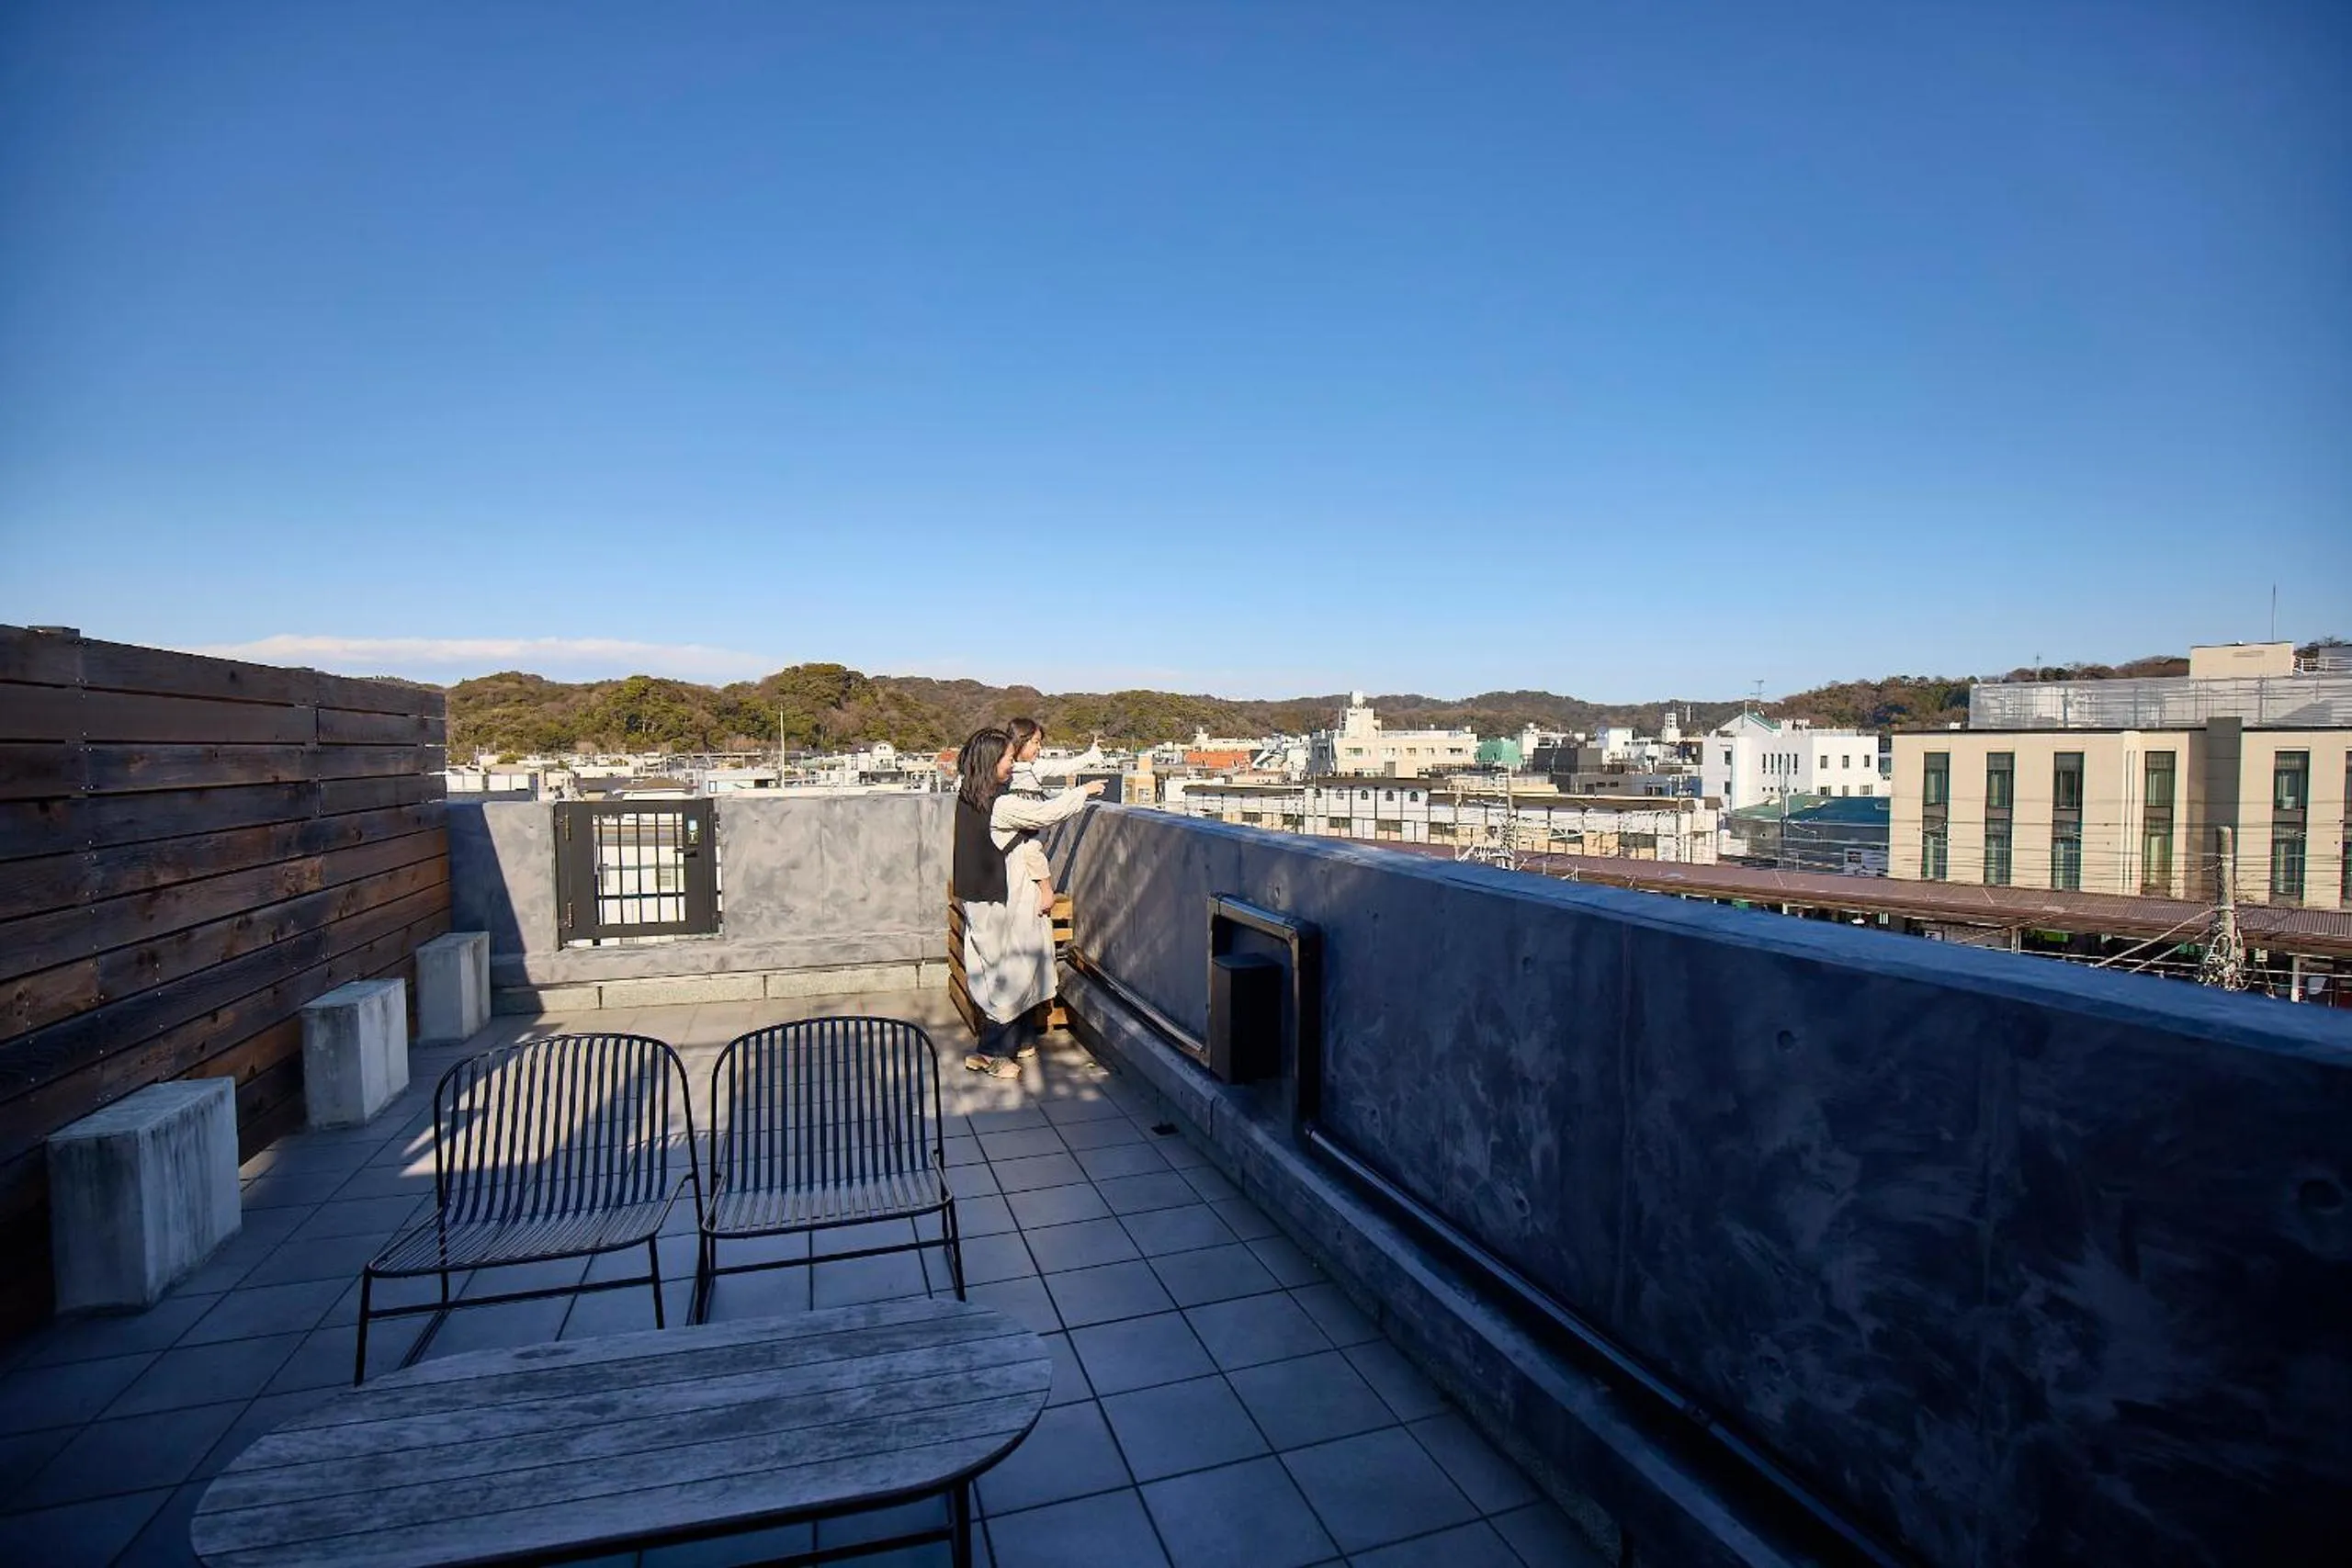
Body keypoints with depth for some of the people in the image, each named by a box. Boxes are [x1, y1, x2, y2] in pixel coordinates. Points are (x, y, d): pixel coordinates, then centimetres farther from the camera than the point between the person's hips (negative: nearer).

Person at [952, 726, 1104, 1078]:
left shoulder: (967, 796, 1)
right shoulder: (1002, 806, -23)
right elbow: (1047, 813, -15)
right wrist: (1083, 792, 0)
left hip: (979, 898, 9)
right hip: (1003, 903, -9)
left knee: (1002, 972, 18)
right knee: (1013, 973, 3)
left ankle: (1016, 1042, 29)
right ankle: (990, 1052, 8)